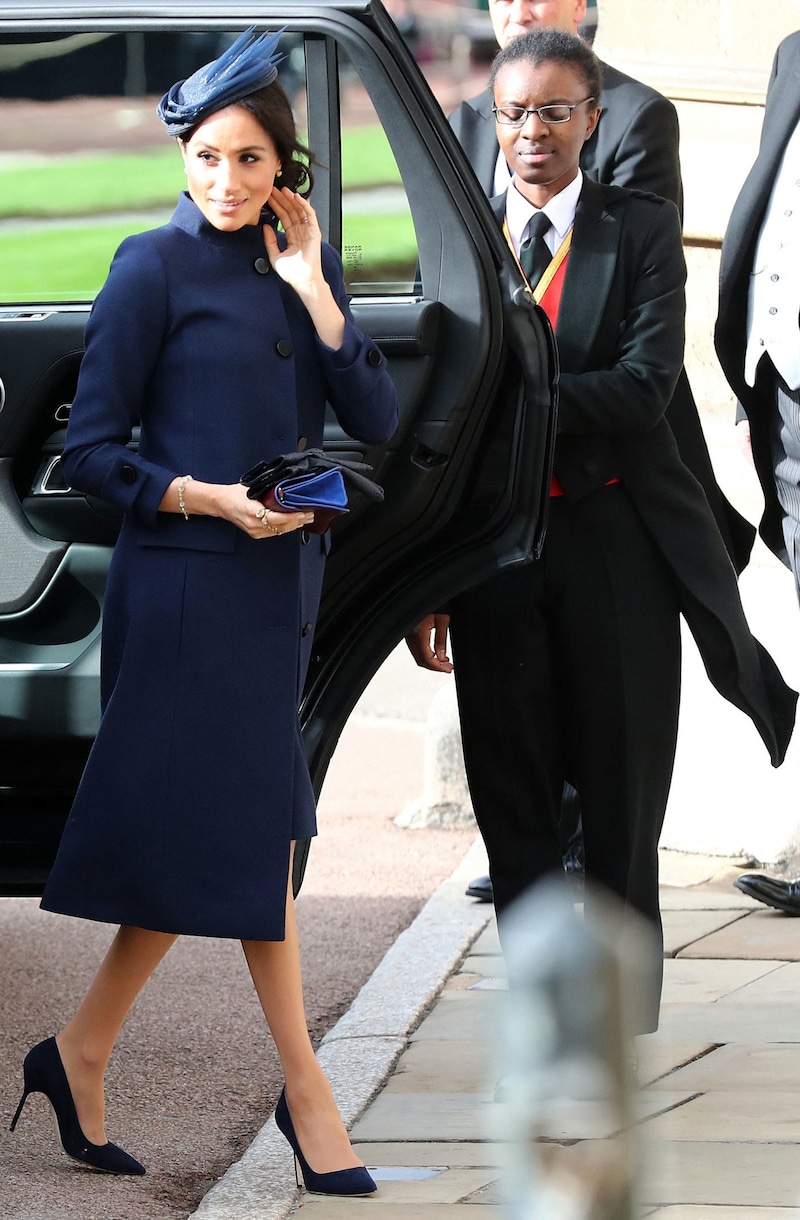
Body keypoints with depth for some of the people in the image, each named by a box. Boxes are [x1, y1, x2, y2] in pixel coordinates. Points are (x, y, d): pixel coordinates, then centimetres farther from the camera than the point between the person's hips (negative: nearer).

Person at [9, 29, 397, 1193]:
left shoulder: (297, 265, 11)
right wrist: (210, 499, -18)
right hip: (190, 582, -7)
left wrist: (312, 288, -6)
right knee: (247, 831, -4)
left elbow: (378, 422, 0)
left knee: (217, 833, 8)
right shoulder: (157, 267, -7)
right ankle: (304, 1089, 1)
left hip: (280, 579, 7)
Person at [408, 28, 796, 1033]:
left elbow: (645, 385, -12)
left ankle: (626, 1012, 16)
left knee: (622, 783, 5)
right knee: (510, 788, 4)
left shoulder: (642, 232, 1)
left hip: (615, 540, -1)